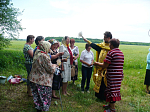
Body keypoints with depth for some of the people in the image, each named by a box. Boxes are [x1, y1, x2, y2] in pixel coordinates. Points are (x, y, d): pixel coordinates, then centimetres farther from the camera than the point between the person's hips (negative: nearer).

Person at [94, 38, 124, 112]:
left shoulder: (111, 53, -15)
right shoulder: (121, 53, 12)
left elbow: (105, 65, -17)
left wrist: (97, 64, -1)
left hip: (112, 76, -9)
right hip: (119, 75, 9)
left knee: (112, 91, 2)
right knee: (114, 91, 19)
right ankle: (111, 105, 34)